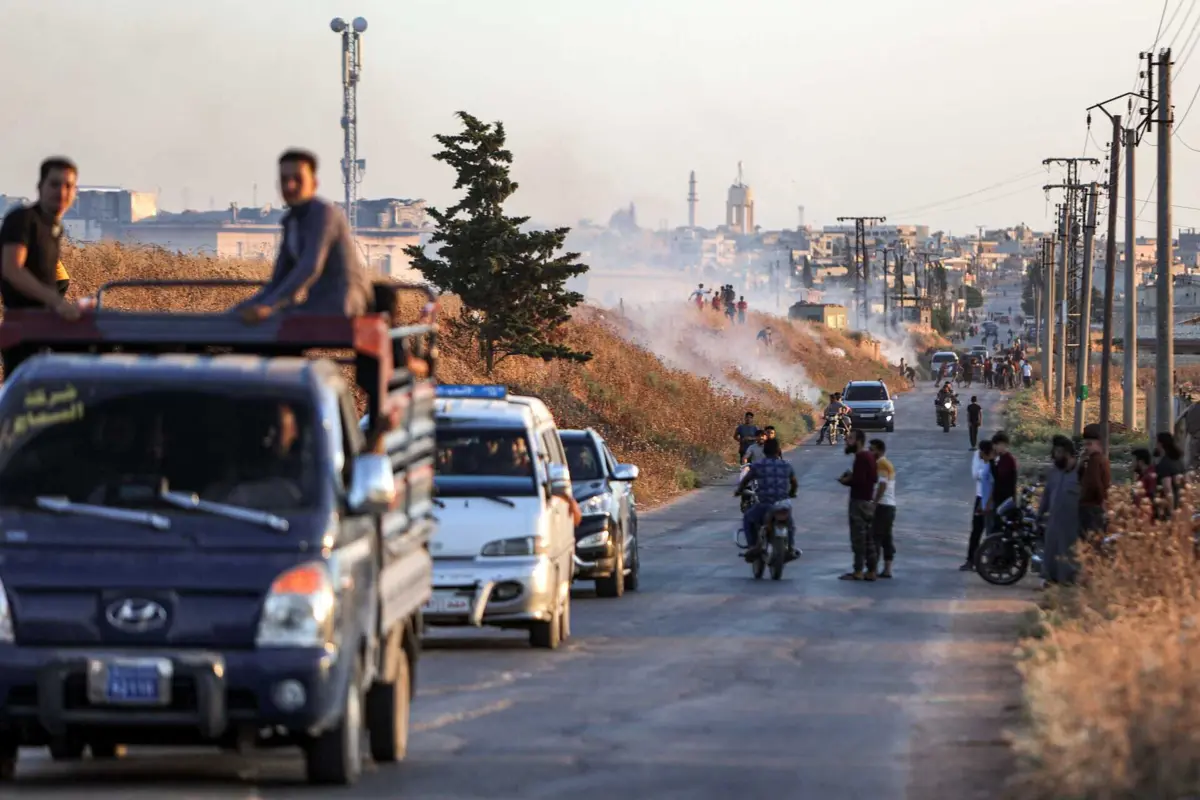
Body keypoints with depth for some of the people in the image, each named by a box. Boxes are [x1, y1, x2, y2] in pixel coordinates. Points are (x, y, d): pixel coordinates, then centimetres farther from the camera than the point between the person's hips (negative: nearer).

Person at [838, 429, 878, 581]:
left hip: (859, 501, -10)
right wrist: (852, 476, 11)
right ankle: (871, 571, 13)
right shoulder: (869, 456, 16)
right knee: (868, 538, 11)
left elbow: (859, 480, -23)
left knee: (858, 537, -8)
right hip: (868, 500, 10)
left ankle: (858, 571, -8)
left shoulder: (861, 457, -15)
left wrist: (846, 481, -6)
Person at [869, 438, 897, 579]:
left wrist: (874, 503, -19)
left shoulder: (880, 464, -11)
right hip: (891, 504, 10)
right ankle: (887, 569, 8)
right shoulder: (888, 464, 19)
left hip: (881, 505, -10)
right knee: (887, 537, 9)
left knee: (875, 537, -9)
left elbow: (882, 485, -20)